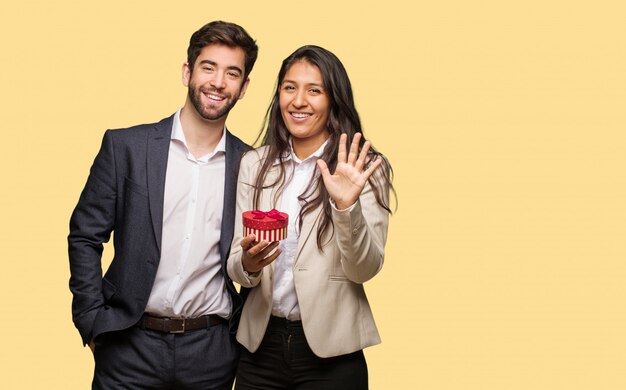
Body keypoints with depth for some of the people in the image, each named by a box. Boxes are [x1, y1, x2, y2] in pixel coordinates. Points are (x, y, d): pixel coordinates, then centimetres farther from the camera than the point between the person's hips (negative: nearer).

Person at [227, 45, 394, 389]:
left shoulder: (366, 169, -4)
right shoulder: (254, 164, 4)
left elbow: (365, 270, -9)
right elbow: (236, 268, 5)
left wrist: (346, 206, -25)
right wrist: (247, 264, -17)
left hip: (331, 352, -2)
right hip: (261, 345, 3)